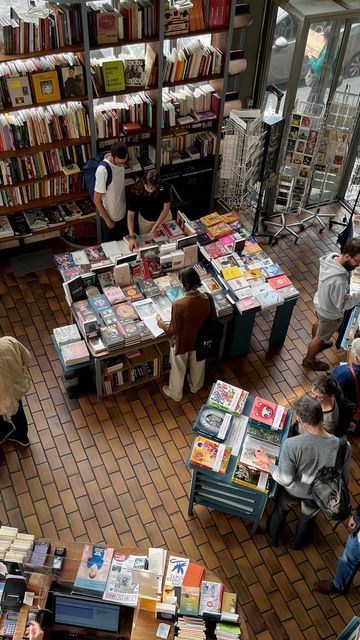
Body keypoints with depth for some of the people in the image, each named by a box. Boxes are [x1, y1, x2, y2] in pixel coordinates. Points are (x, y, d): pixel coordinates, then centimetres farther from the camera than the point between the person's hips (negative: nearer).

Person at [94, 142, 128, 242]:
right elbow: (97, 200, -26)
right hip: (110, 216, -7)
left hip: (122, 213, 7)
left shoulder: (120, 161, -12)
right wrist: (107, 220, -17)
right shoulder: (103, 170, -35)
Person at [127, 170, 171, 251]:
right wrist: (132, 237, -37)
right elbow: (130, 215, -27)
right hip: (145, 219, 0)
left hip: (163, 216, 0)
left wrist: (155, 227, -29)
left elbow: (166, 208, -21)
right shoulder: (135, 192, -33)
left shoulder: (164, 187, -33)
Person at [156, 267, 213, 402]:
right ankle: (195, 386, 60)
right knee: (197, 365, 33)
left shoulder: (178, 305, -36)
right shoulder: (207, 299, -23)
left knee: (178, 370, 25)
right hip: (200, 341, 4)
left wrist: (160, 323, -4)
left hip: (181, 344, -4)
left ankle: (175, 394, 50)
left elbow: (172, 331, -23)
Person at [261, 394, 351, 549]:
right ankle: (298, 542, 64)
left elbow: (285, 480, -26)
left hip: (293, 490, -1)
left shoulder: (291, 445, -40)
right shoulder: (343, 447, -33)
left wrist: (269, 465, -10)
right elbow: (343, 479, -14)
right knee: (309, 516, 35)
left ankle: (272, 538, 61)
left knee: (281, 510, 33)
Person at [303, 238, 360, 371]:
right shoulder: (338, 281, -46)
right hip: (330, 313, -8)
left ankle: (316, 344, 66)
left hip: (321, 302, 8)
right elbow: (341, 305, -29)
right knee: (321, 337, 21)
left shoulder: (331, 257, -21)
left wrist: (343, 294, -5)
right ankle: (309, 360, 47)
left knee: (319, 323, 36)